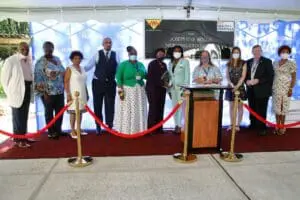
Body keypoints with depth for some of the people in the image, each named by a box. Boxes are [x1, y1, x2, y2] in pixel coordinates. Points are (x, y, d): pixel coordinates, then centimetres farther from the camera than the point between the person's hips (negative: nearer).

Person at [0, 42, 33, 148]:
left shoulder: (29, 60, 9)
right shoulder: (11, 60, -7)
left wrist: (32, 86, 4)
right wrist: (10, 92, -4)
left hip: (27, 90, 6)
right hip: (17, 91, -5)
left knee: (24, 115, 12)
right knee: (17, 116, 0)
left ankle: (23, 137, 22)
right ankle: (17, 139, 10)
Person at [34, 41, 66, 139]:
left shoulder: (57, 59, 10)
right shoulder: (41, 62, -7)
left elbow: (63, 72, 16)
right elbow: (38, 78, -11)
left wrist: (64, 87, 11)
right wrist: (44, 92, -16)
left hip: (60, 91, 6)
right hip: (48, 92, -6)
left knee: (60, 111, 11)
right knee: (49, 112, 6)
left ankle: (58, 130, 26)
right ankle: (51, 132, 19)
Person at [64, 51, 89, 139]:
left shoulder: (82, 68, 13)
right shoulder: (69, 69, -5)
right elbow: (66, 82, -9)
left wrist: (87, 93, 16)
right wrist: (68, 94, -17)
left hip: (82, 94, 6)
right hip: (73, 94, -6)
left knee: (80, 112, 10)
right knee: (73, 112, -3)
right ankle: (73, 131, 5)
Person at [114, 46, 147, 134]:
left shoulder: (141, 64, 11)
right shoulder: (123, 64, -2)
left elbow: (146, 76, 13)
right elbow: (119, 78, -9)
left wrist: (142, 76, -9)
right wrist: (120, 90, -17)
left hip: (140, 91, 4)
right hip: (127, 91, -4)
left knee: (139, 111, 6)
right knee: (127, 112, -2)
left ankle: (138, 129, 15)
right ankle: (126, 130, 5)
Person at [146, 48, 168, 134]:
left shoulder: (164, 65, 17)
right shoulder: (152, 64, -4)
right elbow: (151, 78, -14)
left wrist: (166, 84, -1)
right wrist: (162, 83, -17)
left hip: (161, 90, 7)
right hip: (153, 89, -6)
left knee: (160, 109, 5)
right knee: (153, 109, -7)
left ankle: (158, 128, 11)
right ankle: (151, 128, 0)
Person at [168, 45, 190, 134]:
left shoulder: (185, 61, -1)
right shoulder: (170, 63, 14)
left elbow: (187, 75, -6)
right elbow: (170, 76, 15)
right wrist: (169, 88, 11)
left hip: (181, 87, -5)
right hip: (173, 87, 5)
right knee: (174, 106, 7)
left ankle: (179, 126, -5)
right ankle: (176, 125, 14)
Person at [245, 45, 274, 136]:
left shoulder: (267, 61, 0)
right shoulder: (248, 62, 15)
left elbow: (270, 76, -8)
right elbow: (245, 74, 16)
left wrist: (258, 80, -17)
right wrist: (247, 81, -5)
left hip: (262, 90, -4)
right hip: (251, 90, 5)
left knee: (261, 111, -2)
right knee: (252, 110, 12)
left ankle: (262, 128, 8)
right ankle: (253, 125, 24)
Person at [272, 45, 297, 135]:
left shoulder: (291, 64, -2)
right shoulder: (275, 63, 8)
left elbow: (293, 78, -4)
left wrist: (291, 89, -12)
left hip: (286, 88, -3)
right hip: (276, 88, 3)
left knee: (284, 107, 1)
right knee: (276, 107, 5)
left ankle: (282, 126, 9)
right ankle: (277, 126, 14)